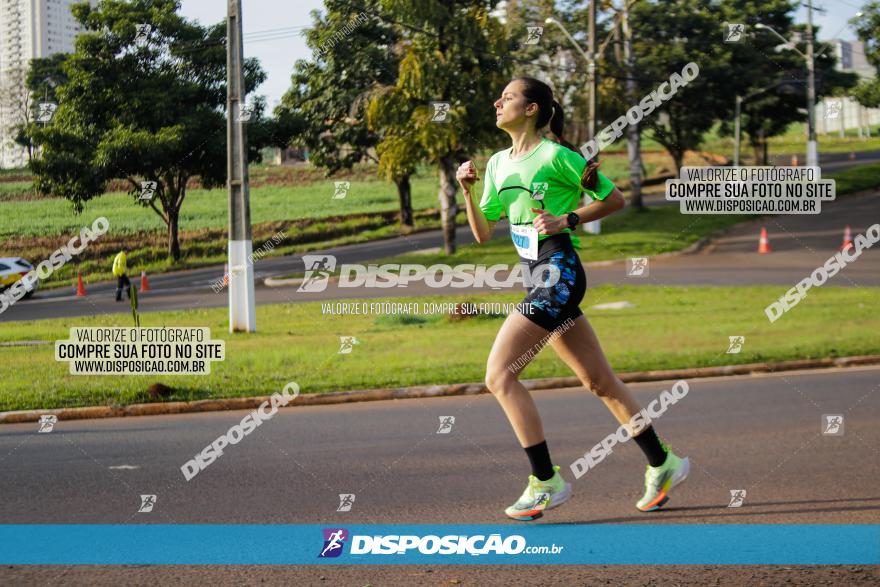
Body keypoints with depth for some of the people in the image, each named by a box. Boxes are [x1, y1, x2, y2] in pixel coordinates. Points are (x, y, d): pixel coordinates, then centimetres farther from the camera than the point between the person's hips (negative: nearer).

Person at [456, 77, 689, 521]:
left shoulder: (555, 155, -9)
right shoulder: (498, 163, 14)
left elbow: (614, 198, -2)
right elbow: (483, 234, 17)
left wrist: (567, 220, -11)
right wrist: (468, 190, 3)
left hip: (559, 274, -8)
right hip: (539, 280, 8)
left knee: (500, 377, -11)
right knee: (599, 381, 11)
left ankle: (546, 482, -6)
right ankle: (663, 464, 19)